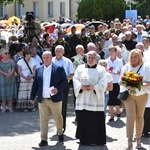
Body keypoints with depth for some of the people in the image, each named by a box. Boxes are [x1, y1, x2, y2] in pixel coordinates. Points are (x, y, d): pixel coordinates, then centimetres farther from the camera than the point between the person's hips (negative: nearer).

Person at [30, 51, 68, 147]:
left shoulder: (59, 68, -2)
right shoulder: (39, 70, 8)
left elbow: (65, 81, -3)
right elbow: (35, 84, 12)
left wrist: (58, 89, -19)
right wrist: (32, 97, 9)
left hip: (55, 99, -2)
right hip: (42, 100, 2)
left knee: (58, 118, 11)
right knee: (43, 120, 1)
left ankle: (60, 133, 35)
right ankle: (44, 139, 5)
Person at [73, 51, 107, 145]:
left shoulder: (101, 69, 5)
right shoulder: (80, 68, 13)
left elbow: (103, 83, -5)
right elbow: (75, 80, 4)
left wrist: (93, 87, -19)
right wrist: (81, 86, -15)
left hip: (95, 99, -2)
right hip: (82, 99, 2)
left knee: (96, 121, -2)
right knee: (83, 120, 3)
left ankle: (98, 140, 6)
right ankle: (84, 140, 13)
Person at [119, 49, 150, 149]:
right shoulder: (126, 67, 4)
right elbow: (121, 81, 5)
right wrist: (128, 86, -16)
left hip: (142, 95, 0)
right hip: (129, 95, 0)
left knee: (140, 117, 8)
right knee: (130, 116, -11)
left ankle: (138, 139, 22)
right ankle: (129, 141, -13)